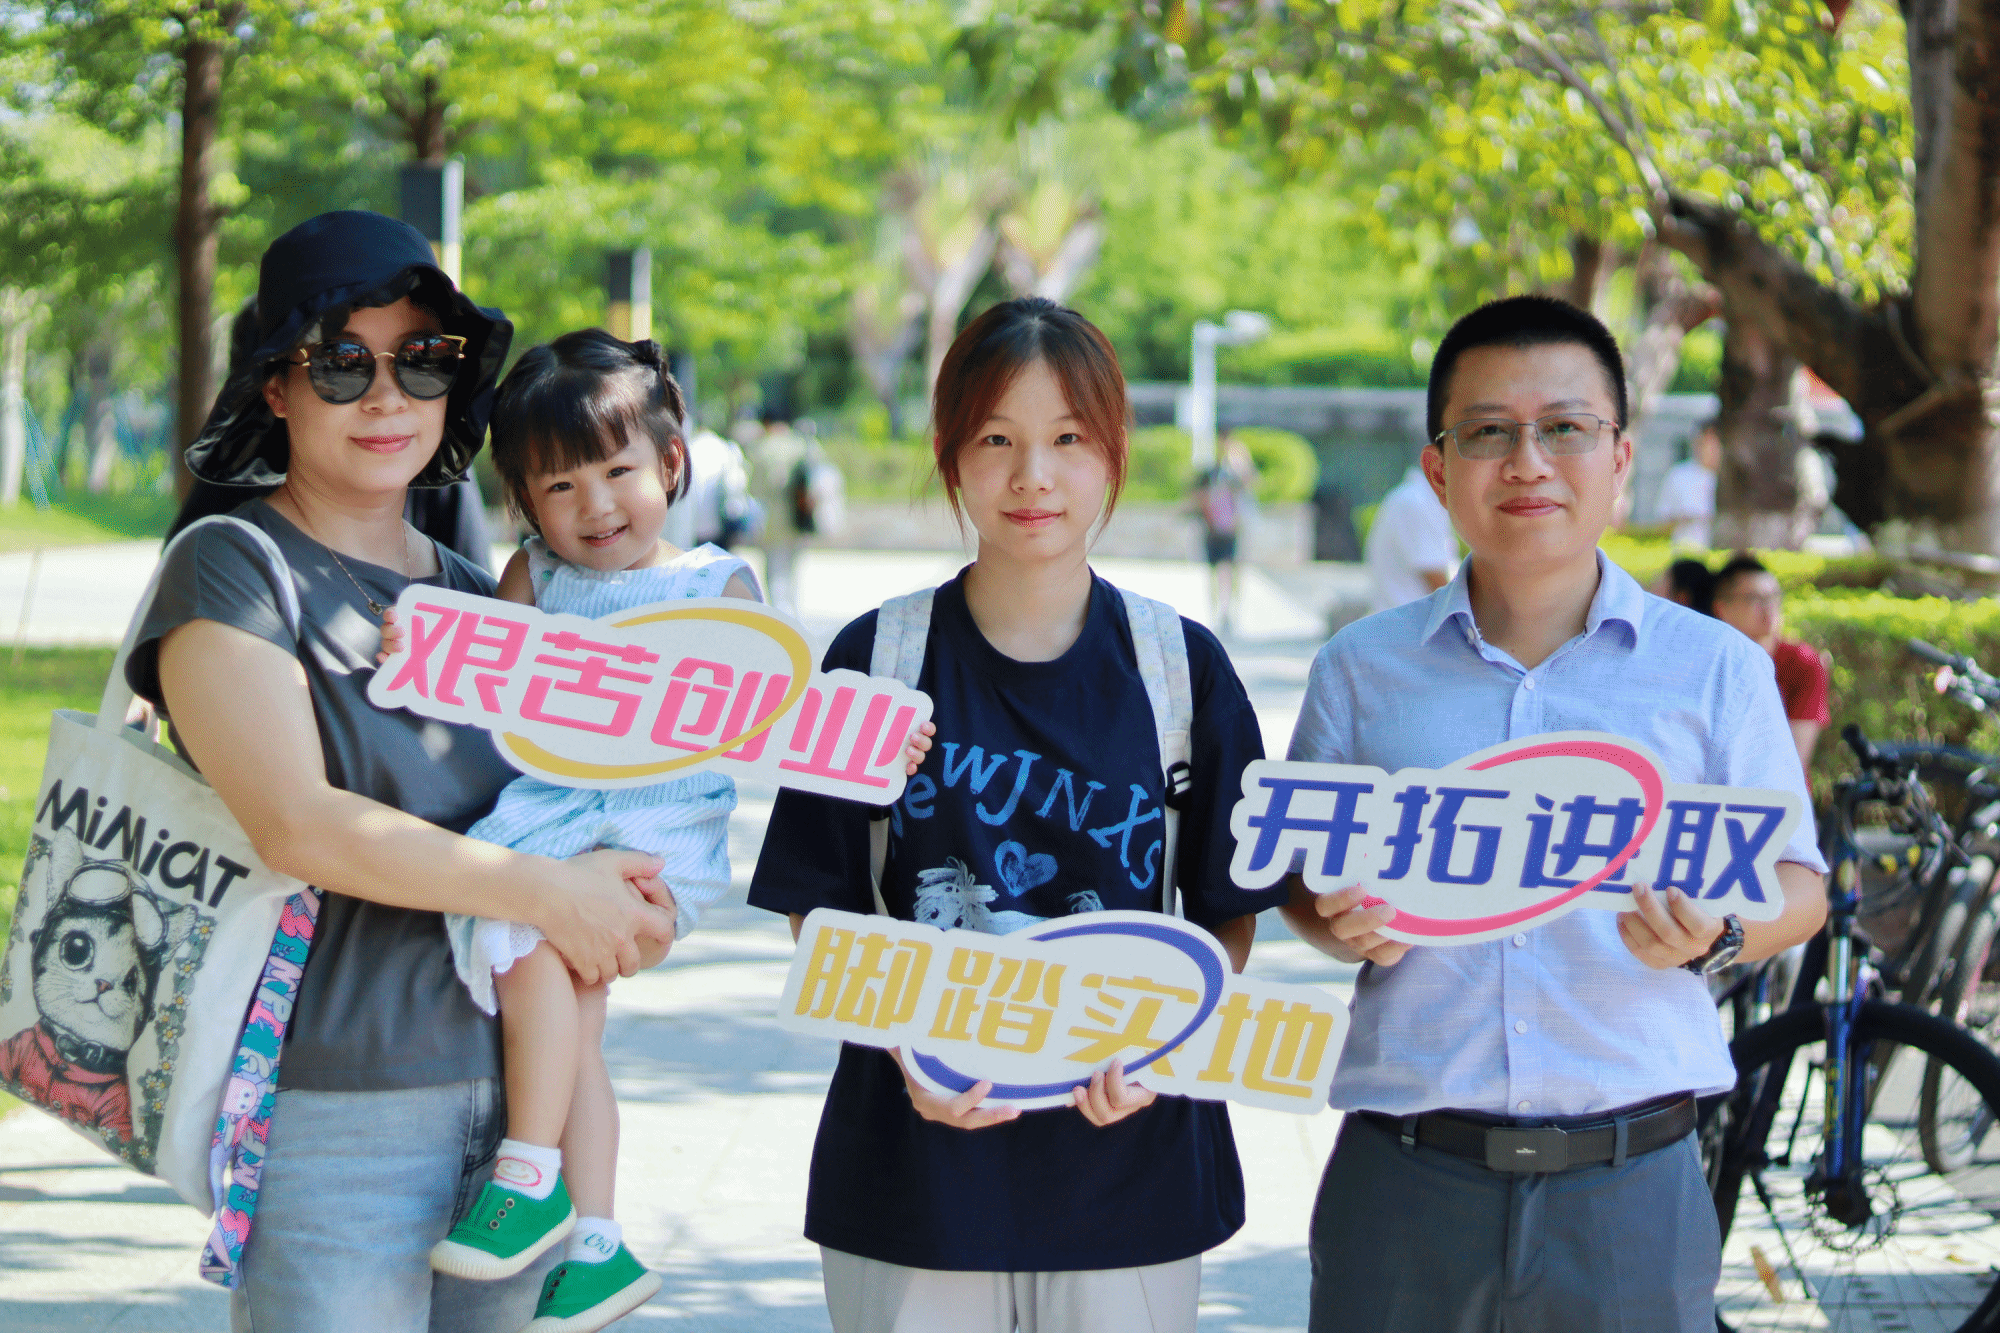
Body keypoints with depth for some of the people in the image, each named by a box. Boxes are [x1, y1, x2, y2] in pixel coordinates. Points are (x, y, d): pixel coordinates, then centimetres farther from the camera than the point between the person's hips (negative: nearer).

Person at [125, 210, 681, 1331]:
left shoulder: (473, 590, 15)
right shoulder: (231, 570, -4)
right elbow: (295, 823, -16)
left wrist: (626, 900, -1)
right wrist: (547, 892, -15)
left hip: (512, 1092, 6)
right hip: (329, 1108, -6)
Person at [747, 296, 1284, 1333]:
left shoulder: (1183, 670, 2)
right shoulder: (874, 664, 0)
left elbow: (1230, 916, 5)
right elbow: (819, 913, 0)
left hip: (1125, 1160, 1)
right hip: (915, 1159, -1)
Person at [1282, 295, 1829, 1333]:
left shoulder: (1715, 670, 5)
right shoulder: (1361, 670, 8)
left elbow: (1799, 884, 10)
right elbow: (1299, 878, 15)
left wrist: (1717, 936, -12)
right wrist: (1342, 928, -8)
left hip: (1629, 1183, 0)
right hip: (1406, 1179, 1)